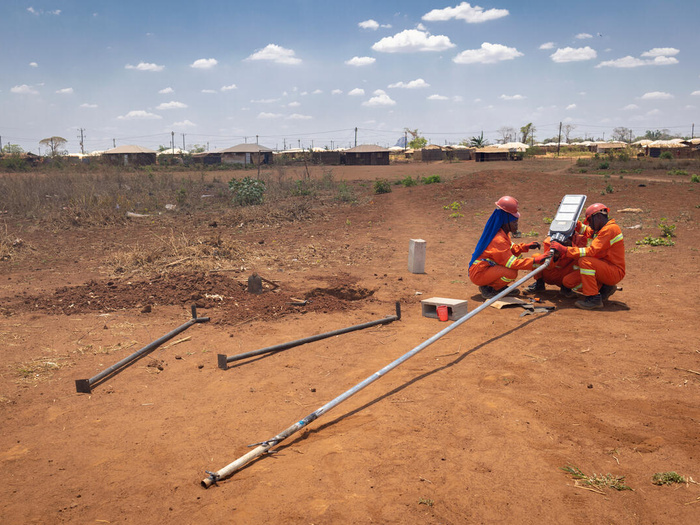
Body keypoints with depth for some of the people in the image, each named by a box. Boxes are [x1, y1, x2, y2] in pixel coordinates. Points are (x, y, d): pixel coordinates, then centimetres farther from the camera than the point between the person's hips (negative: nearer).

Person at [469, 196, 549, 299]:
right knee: (511, 273, -29)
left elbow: (511, 249, 20)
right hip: (478, 274, -10)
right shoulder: (498, 239, -25)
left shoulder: (503, 233, 6)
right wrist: (535, 261, -29)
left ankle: (498, 287, 10)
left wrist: (525, 246, 3)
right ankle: (487, 289, -7)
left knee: (519, 257, 8)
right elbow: (511, 263, -28)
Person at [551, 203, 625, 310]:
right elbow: (588, 232, 33)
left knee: (584, 260, -33)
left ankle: (594, 298, -26)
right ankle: (604, 288, 6)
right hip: (604, 269, 9)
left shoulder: (610, 229, -17)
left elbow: (591, 251, -26)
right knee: (568, 281, -2)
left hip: (615, 272, -9)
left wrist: (565, 250, -27)